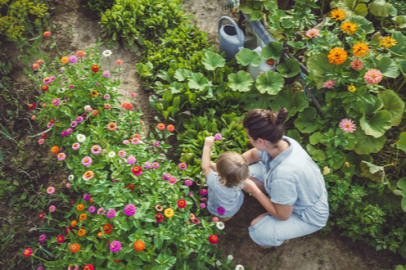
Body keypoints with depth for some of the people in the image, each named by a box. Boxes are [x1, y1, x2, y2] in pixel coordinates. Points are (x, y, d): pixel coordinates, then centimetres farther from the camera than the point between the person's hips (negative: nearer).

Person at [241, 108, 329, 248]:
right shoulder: (281, 142, -22)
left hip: (309, 216, -7)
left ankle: (285, 235, 11)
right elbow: (252, 155, 3)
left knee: (258, 232, -22)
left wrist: (253, 189, -20)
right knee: (247, 172, -7)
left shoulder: (283, 174, -44)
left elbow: (282, 215, -25)